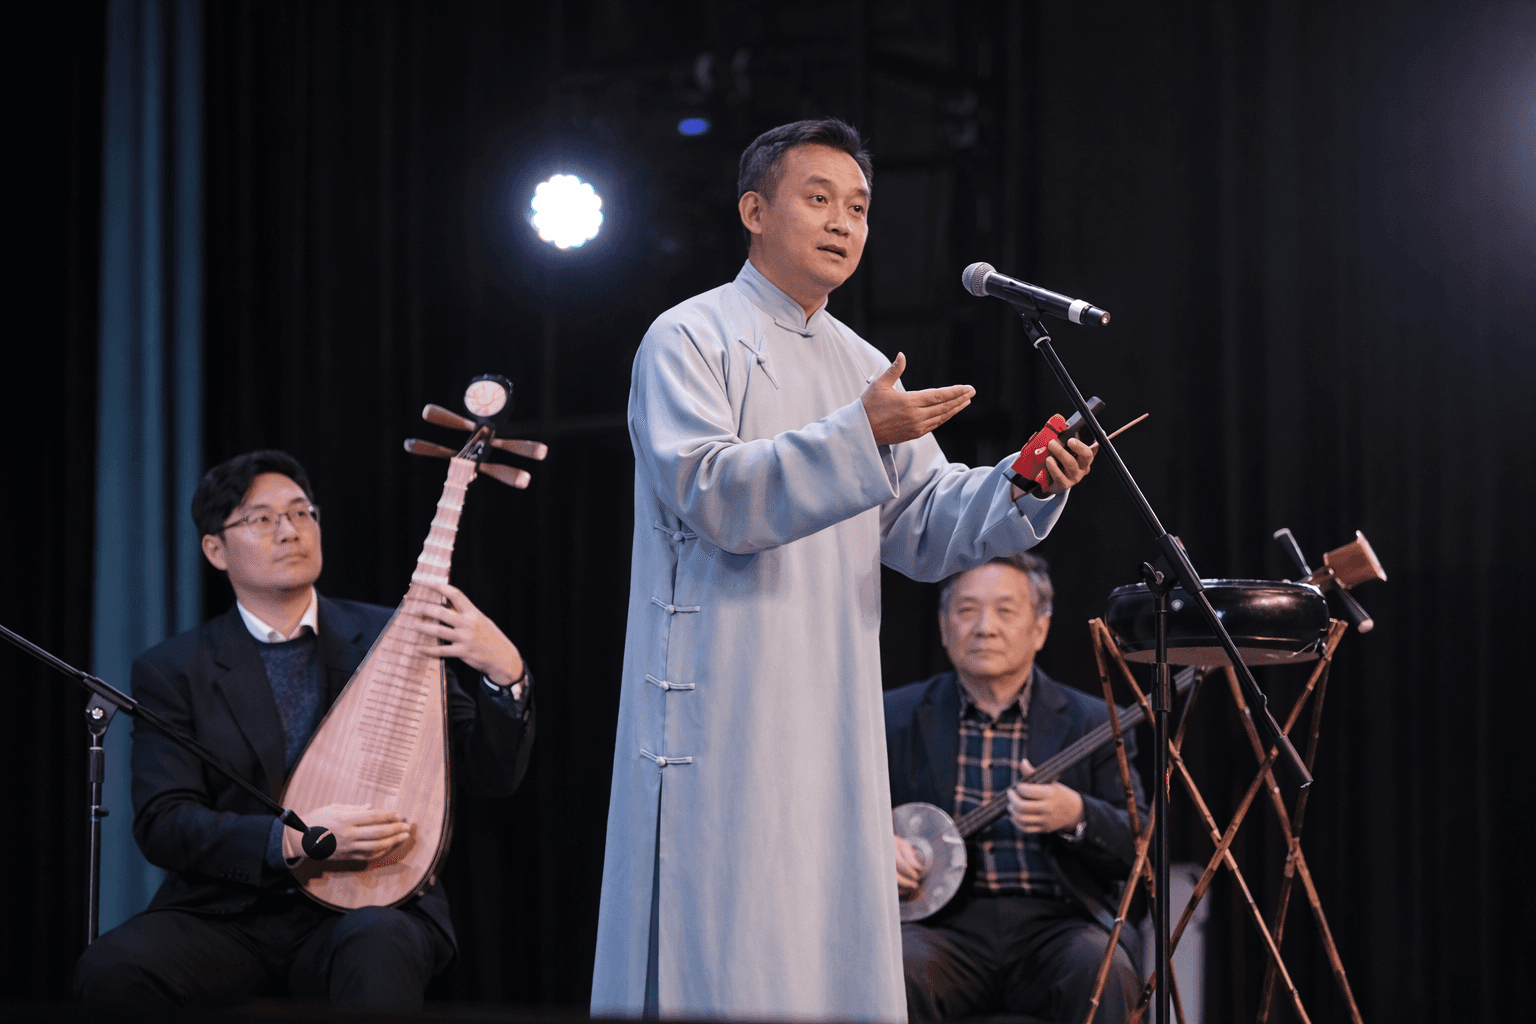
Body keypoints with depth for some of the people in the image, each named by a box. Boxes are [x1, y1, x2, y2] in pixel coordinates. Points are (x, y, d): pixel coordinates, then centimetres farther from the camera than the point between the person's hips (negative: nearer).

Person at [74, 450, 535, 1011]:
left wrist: (504, 671, -14)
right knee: (112, 969, -29)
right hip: (228, 916, 1)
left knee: (378, 946, -38)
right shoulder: (172, 670, 6)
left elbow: (494, 775, 6)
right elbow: (163, 823, -4)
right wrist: (291, 840, -19)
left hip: (369, 907, -1)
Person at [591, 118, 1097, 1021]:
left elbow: (923, 529, 13)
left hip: (833, 720, 7)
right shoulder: (690, 342, -2)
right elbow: (709, 492, -17)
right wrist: (860, 436, -25)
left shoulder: (866, 367, 19)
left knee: (832, 943, 4)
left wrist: (1028, 487, -6)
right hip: (723, 706, -7)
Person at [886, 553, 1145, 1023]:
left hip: (1055, 926, 0)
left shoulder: (1092, 722, 11)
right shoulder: (896, 717, 13)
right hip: (945, 923, 0)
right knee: (898, 970, -33)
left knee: (1105, 972, -33)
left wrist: (1076, 816, -17)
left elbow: (1142, 845, 4)